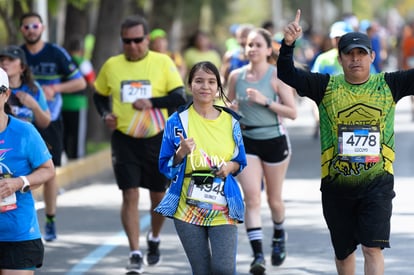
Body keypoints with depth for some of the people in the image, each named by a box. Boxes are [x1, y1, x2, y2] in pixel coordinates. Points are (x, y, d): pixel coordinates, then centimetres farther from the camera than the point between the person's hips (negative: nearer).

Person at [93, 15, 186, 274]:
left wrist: (151, 102, -22)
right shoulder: (111, 66, 2)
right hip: (124, 139, 0)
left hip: (157, 139, 0)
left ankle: (154, 239, 39)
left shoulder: (163, 63, -5)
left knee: (159, 195, 12)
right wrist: (106, 114, -4)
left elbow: (180, 98, -9)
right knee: (130, 195, -8)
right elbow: (100, 95, 16)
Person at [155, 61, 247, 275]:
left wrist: (230, 166, -8)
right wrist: (181, 153, -19)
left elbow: (240, 161, 14)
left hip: (223, 209, 1)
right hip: (189, 209, 0)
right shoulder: (177, 121, -2)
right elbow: (166, 168, 0)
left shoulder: (230, 121, 3)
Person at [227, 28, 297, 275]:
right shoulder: (236, 76, 2)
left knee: (274, 199, 12)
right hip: (247, 142, 2)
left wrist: (265, 101, -23)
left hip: (275, 141, -2)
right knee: (252, 198, -13)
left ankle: (279, 235, 44)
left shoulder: (277, 76, -9)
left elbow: (292, 112, -12)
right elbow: (231, 105, 17)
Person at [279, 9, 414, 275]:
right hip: (336, 184, 2)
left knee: (373, 248, -11)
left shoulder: (388, 85, 2)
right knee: (343, 251, 16)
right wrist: (288, 44, -24)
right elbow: (287, 75, -7)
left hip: (377, 182, -2)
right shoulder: (326, 86, 1)